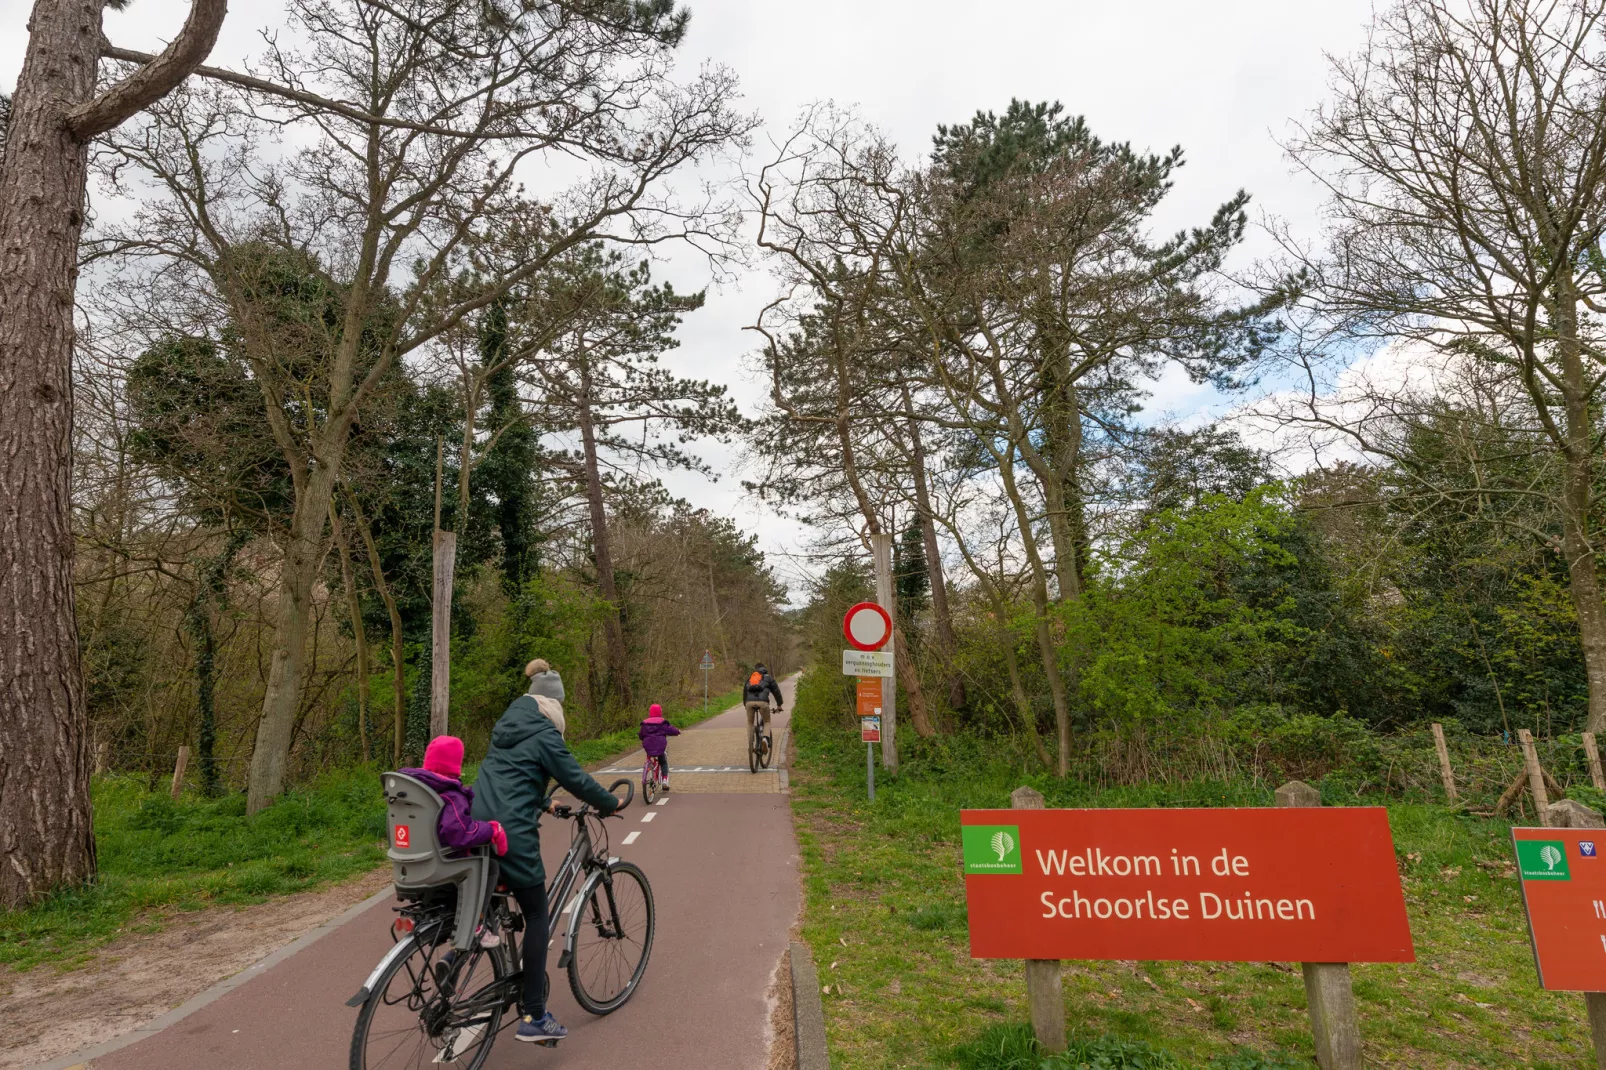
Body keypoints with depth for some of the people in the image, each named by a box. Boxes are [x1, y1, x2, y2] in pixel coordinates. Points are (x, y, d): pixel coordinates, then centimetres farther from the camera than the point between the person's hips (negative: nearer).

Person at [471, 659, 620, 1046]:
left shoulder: (506, 726, 16)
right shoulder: (545, 735, -8)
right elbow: (576, 779, -7)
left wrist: (543, 802, 37)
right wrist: (611, 804, 9)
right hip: (512, 834, -8)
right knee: (537, 917, 3)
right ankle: (534, 1017, 5)